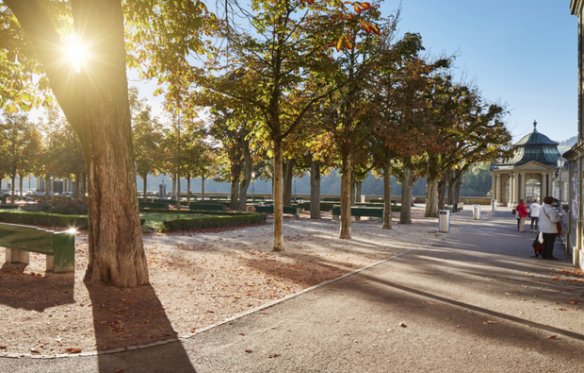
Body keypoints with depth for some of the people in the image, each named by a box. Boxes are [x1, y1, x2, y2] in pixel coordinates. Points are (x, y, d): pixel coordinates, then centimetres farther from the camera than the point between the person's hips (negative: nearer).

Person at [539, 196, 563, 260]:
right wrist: (559, 217, -3)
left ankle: (543, 255, 15)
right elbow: (553, 219, -20)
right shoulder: (551, 209, -17)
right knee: (550, 242, -1)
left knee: (544, 241, 12)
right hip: (551, 228, -8)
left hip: (543, 228, 8)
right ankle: (549, 255, 1)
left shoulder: (542, 208, 8)